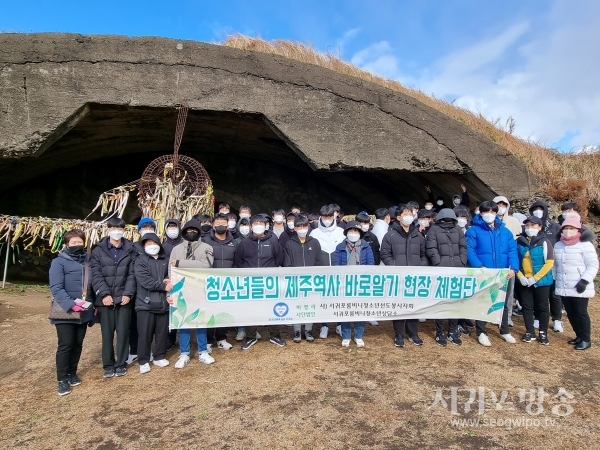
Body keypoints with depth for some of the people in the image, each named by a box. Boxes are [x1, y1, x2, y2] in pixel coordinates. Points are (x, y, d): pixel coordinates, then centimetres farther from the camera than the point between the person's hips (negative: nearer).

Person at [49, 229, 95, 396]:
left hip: (84, 312, 5)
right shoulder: (59, 262, -9)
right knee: (65, 345, -1)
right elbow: (56, 288, -17)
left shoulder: (88, 261, 9)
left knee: (78, 344, 14)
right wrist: (71, 304, -28)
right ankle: (62, 379, 12)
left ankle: (72, 373, 29)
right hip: (65, 312, -5)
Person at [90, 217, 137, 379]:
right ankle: (108, 365, 20)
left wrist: (128, 293, -10)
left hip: (124, 298, 0)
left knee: (123, 332, 5)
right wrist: (104, 294, -13)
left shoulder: (130, 250, 6)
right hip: (105, 299, 0)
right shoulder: (98, 250, 3)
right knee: (107, 333, 7)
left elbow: (132, 274, 1)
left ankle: (121, 364, 19)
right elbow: (95, 274, -3)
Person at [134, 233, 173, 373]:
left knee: (162, 331, 10)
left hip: (163, 302, 3)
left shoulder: (166, 260, 11)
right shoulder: (140, 261, 0)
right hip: (146, 303, -3)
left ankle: (159, 357, 25)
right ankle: (143, 361, 15)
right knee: (145, 333, 2)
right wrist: (163, 286, -16)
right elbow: (145, 280, -12)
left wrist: (169, 281, -7)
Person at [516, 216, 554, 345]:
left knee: (542, 307, 8)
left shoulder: (544, 242, -8)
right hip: (524, 281, 3)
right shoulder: (519, 242, 1)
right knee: (527, 307, 9)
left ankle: (543, 333, 22)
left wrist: (535, 278, -15)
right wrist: (520, 276, -7)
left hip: (541, 281, -3)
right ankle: (530, 332, 21)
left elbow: (549, 263, -11)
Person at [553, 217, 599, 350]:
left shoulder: (585, 245, -8)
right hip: (563, 288, 6)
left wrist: (584, 280, -19)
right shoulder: (558, 245, 10)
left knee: (581, 313, 1)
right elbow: (555, 265, 18)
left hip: (580, 288, -6)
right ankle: (579, 336, 27)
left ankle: (586, 339, 15)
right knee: (570, 313, 13)